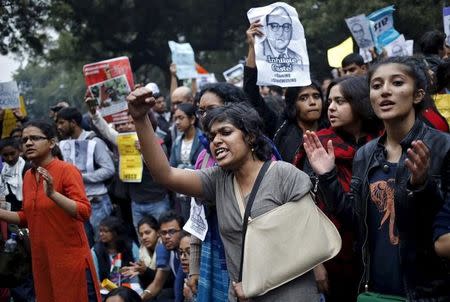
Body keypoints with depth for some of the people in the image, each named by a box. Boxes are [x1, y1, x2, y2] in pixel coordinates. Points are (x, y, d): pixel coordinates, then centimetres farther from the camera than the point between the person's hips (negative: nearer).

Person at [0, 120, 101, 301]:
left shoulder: (67, 171, -12)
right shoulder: (28, 176, 9)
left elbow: (84, 212, -22)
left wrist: (53, 194, -32)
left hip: (71, 260, -7)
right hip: (41, 262, 7)